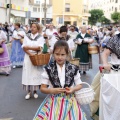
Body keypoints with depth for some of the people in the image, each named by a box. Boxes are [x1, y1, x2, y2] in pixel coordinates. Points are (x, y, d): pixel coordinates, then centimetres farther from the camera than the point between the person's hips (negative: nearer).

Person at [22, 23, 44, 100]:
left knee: (36, 74, 1)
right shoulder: (27, 37, 7)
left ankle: (35, 91, 13)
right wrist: (30, 54, -16)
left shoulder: (40, 37, 1)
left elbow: (39, 48, -12)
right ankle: (29, 91, 7)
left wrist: (29, 47, -12)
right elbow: (24, 48, -1)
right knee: (28, 74, -1)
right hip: (28, 57, 2)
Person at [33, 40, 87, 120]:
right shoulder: (49, 69, -2)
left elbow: (79, 85, 10)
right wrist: (53, 90, -16)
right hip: (54, 101, 0)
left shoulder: (73, 69, 1)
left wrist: (73, 89, -10)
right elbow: (42, 88, 2)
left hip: (69, 101, 1)